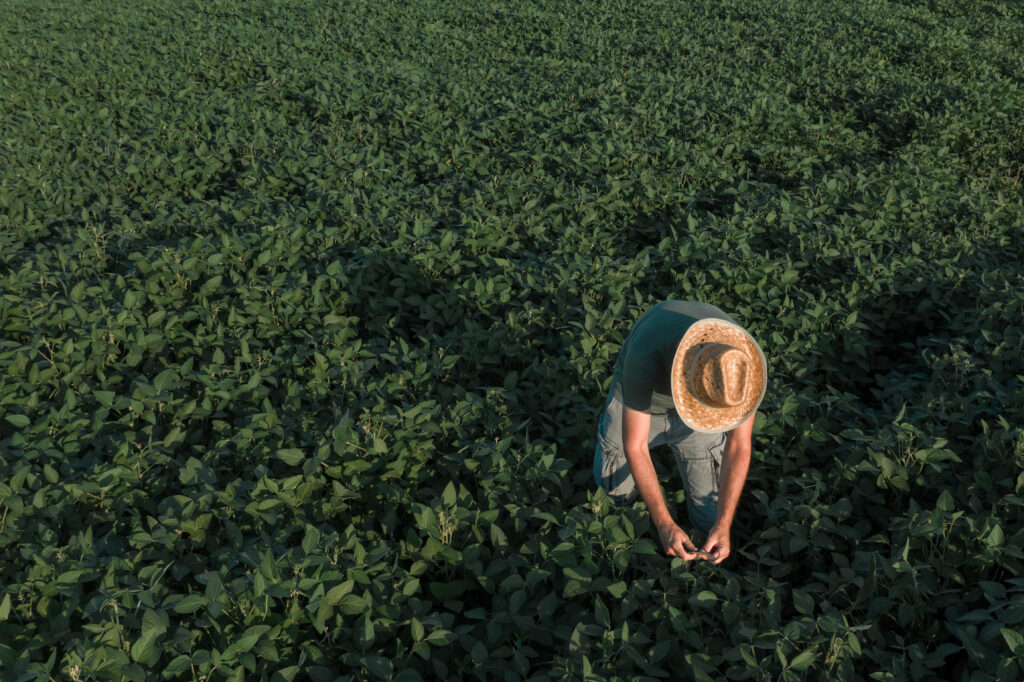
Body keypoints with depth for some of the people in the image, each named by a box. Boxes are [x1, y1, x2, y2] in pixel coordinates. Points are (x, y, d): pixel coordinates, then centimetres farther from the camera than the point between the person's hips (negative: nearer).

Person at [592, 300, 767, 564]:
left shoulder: (743, 361, -35)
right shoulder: (645, 357, -44)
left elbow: (739, 447, -24)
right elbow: (634, 446, -32)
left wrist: (723, 526, -28)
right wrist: (664, 524, -31)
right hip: (641, 403, -1)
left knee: (712, 518, 2)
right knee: (616, 493, 14)